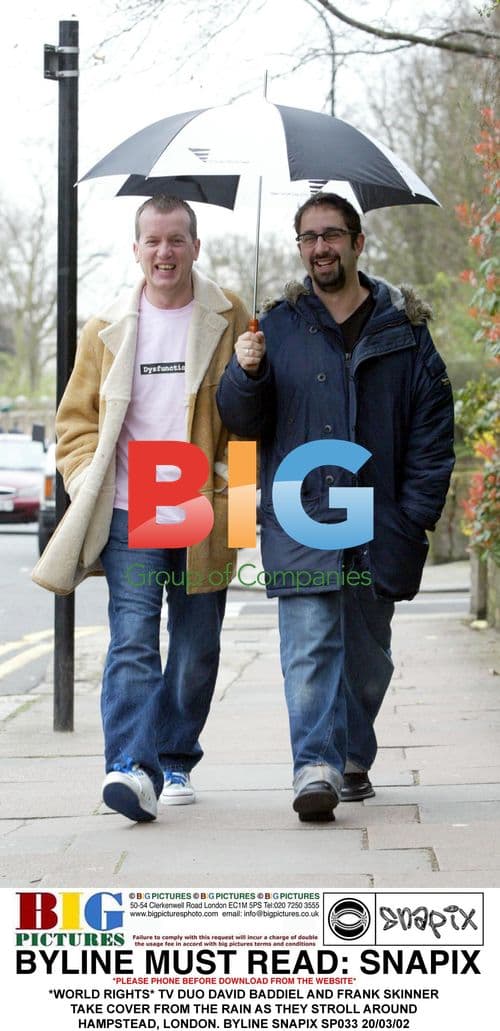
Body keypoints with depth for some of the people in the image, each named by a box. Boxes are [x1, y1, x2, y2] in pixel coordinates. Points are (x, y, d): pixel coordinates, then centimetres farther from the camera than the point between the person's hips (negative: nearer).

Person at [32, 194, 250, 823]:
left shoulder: (230, 322, 5)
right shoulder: (108, 331, 9)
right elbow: (76, 418, 14)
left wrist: (229, 483, -4)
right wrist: (90, 483, -2)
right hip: (130, 517, 0)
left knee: (196, 649, 8)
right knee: (132, 640, -14)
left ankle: (174, 761, 25)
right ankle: (133, 768, -23)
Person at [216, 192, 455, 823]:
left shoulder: (403, 327, 7)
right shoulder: (279, 326, 8)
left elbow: (433, 427, 5)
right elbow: (243, 422, 7)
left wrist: (417, 515, -3)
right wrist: (246, 374, -14)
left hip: (379, 526, 1)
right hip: (300, 522, -1)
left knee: (368, 656, 11)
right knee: (309, 646, -13)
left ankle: (353, 759, 28)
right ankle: (315, 767, -18)